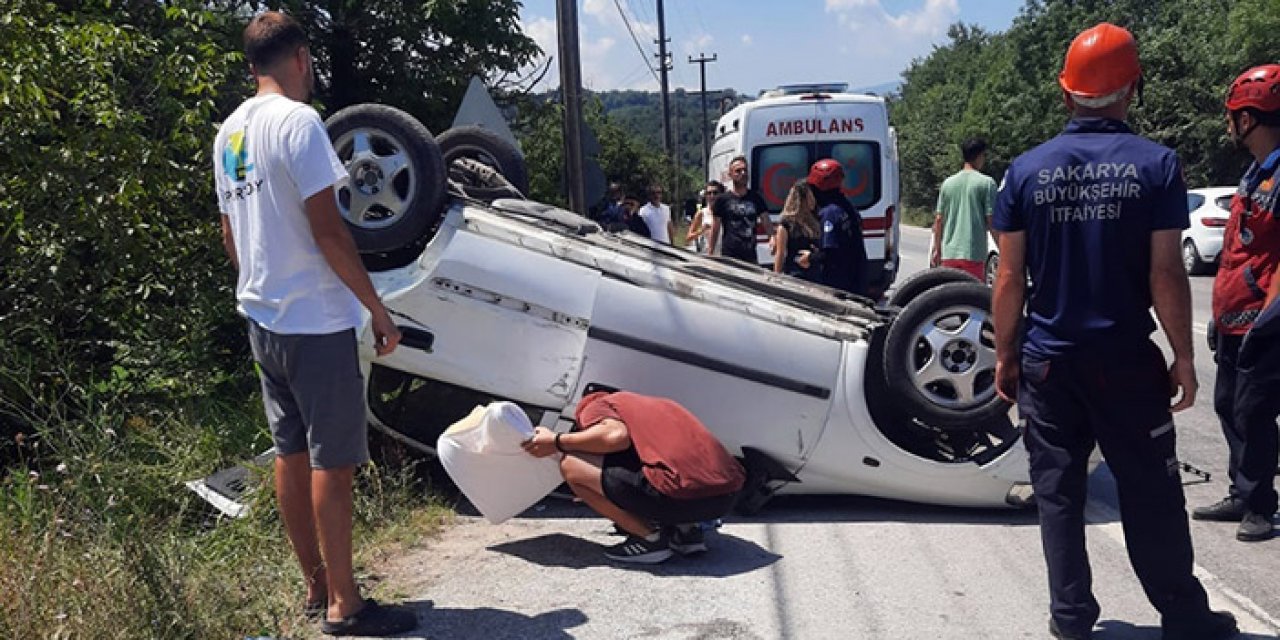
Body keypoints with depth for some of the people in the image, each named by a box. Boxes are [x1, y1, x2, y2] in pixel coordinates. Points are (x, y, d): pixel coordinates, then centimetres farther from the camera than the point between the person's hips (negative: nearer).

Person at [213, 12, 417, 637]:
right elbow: (327, 230, -19)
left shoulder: (229, 133, 12)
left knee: (291, 453, 13)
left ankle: (316, 586, 24)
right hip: (316, 321, -9)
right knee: (333, 461, -3)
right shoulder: (297, 121, -14)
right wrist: (377, 308, -13)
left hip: (261, 317, 9)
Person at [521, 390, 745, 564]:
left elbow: (616, 435, -9)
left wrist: (558, 442, 3)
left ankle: (649, 537, 2)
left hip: (685, 494, -8)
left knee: (571, 465, 1)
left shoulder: (596, 405, 14)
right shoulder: (657, 404, 36)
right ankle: (687, 529, 15)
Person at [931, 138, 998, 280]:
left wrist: (937, 250, 19)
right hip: (974, 254, -5)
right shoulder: (986, 183, -5)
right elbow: (991, 221, -7)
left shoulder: (948, 183, 9)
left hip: (949, 253, 5)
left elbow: (938, 220, 11)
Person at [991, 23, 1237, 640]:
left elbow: (1010, 279, -3)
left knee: (1058, 492, 11)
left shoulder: (1026, 170, -3)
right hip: (1128, 360, -1)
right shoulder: (1156, 164, -8)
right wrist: (1184, 357, 0)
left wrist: (1004, 354, 7)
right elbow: (1166, 274, -10)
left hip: (1047, 361, 1)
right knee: (1151, 494, 11)